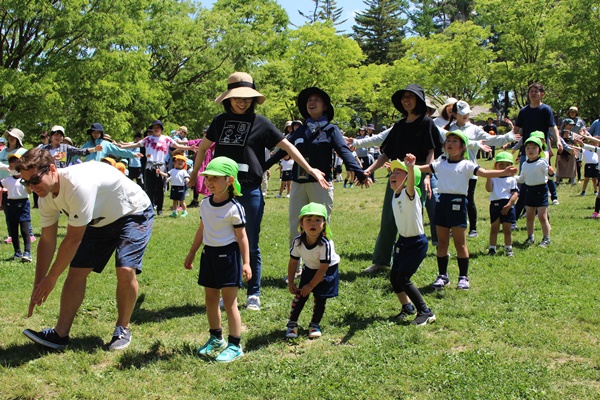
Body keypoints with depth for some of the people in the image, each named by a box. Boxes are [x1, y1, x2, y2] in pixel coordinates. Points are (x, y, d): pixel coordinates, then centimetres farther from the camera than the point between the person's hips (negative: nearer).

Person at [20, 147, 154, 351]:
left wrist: (50, 279, -22)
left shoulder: (78, 185, -38)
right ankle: (60, 334, 5)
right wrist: (38, 285, -3)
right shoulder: (46, 197, -11)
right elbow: (47, 241, -2)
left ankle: (123, 328, 0)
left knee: (125, 270, -23)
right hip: (100, 221, 8)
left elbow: (73, 239, -32)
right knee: (76, 271, -3)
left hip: (134, 214, -8)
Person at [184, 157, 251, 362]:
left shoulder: (234, 208, -15)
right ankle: (216, 338, 31)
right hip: (209, 253, 7)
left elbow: (241, 236, -11)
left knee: (229, 302, -2)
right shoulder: (205, 204, 5)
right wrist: (191, 253, 22)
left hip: (228, 255, -7)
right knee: (210, 299, 15)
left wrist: (246, 263, -13)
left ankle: (234, 345, 6)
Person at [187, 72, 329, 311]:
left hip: (250, 191, -2)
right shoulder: (220, 121, 9)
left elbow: (286, 146, 0)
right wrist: (194, 173, 29)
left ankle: (253, 294, 15)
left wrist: (310, 170, -3)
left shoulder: (259, 123, 0)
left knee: (251, 245, 4)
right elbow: (203, 147, 22)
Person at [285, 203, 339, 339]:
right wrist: (291, 282, -8)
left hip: (328, 271, -3)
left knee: (320, 298, -3)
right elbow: (293, 262, -9)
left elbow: (323, 268, -27)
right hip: (309, 270, 3)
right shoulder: (297, 241, -24)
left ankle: (315, 325, 15)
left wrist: (311, 285, -21)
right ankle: (292, 324, 7)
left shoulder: (325, 244, -35)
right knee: (300, 295, -4)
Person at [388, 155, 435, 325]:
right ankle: (407, 307, 32)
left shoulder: (409, 194, -21)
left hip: (417, 242, -8)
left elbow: (411, 184, -48)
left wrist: (410, 167, -65)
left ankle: (426, 312, 0)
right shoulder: (396, 194, 2)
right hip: (403, 240, 9)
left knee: (403, 278, -12)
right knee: (394, 277, 10)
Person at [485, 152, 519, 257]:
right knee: (494, 228, 8)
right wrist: (488, 177, -20)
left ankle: (508, 249, 15)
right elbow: (489, 189, -11)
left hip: (507, 206, -1)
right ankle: (492, 248, 14)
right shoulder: (493, 178, 5)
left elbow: (515, 193, -3)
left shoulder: (511, 179, 4)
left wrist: (508, 205, -14)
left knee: (507, 229, 5)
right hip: (495, 204, 1)